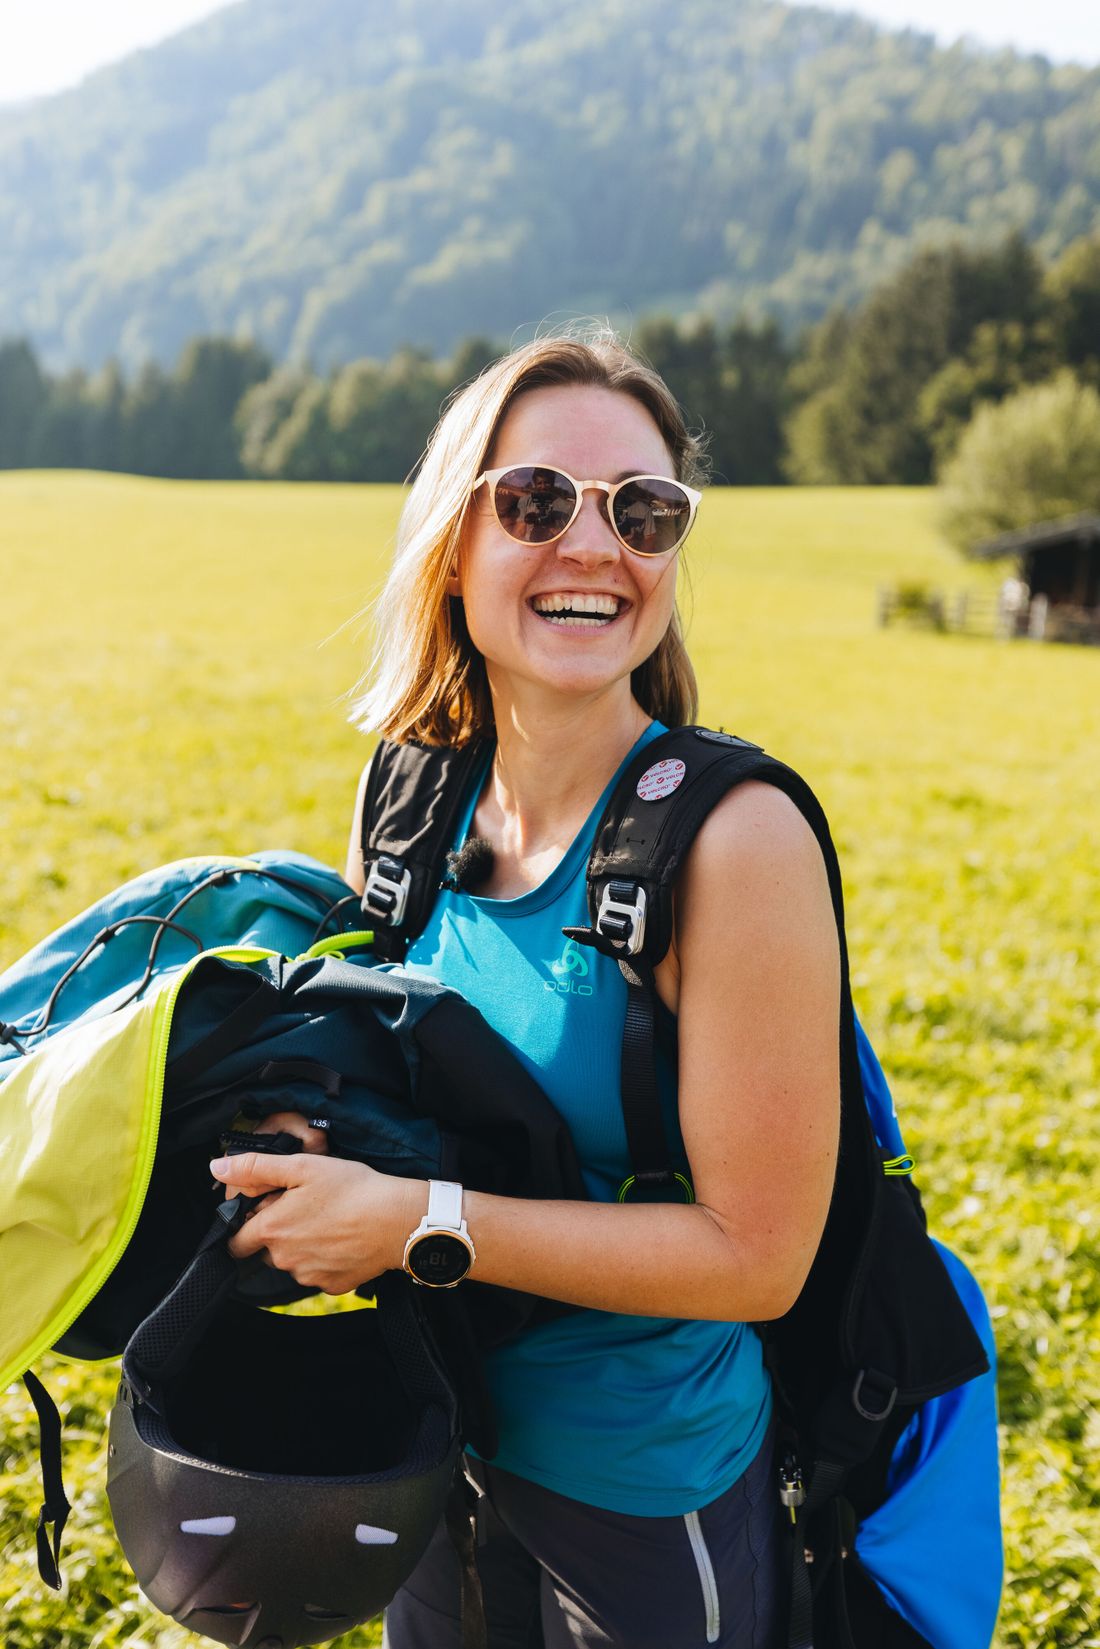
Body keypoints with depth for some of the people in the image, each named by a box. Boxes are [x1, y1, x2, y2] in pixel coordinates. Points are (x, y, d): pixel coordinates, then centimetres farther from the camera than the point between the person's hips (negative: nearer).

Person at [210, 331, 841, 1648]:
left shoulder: (733, 839, -25)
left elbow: (756, 1253, -23)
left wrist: (414, 1221, -26)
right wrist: (285, 1118, -10)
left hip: (651, 1491, -5)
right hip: (444, 1435, 5)